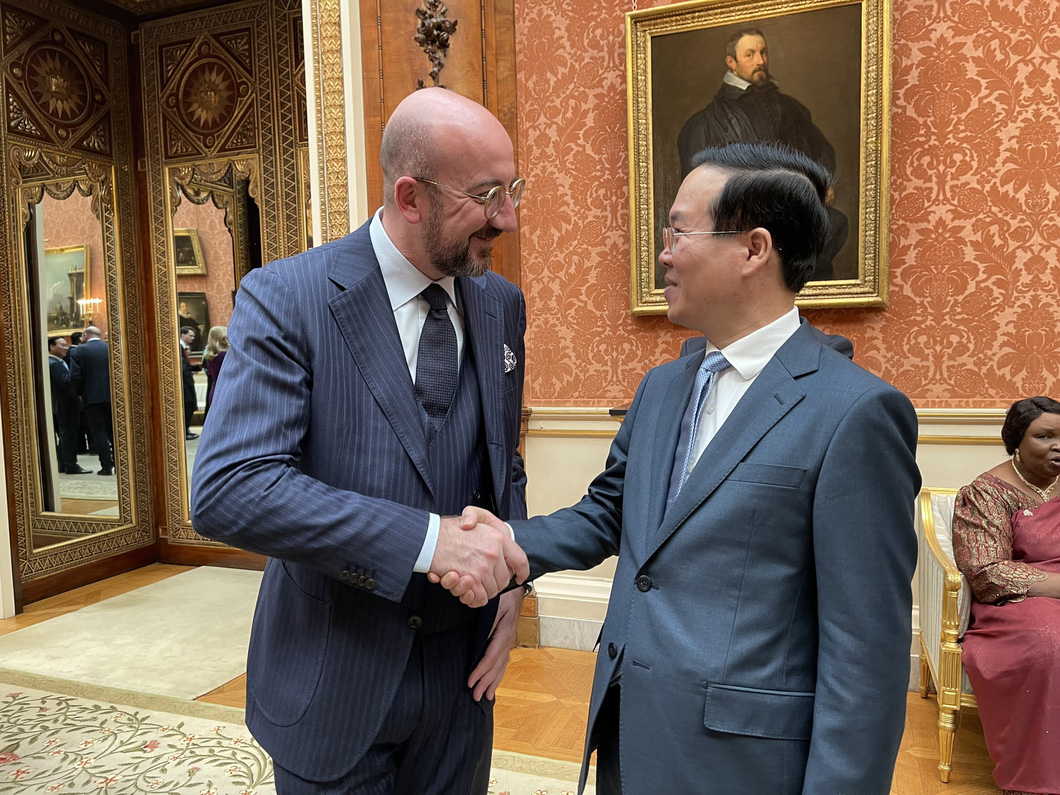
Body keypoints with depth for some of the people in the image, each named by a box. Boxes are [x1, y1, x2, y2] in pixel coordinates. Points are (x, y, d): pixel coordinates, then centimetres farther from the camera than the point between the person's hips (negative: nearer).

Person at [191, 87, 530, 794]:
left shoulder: (502, 305, 2)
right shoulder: (285, 299, -16)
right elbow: (226, 491, -25)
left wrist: (510, 583, -4)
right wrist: (428, 539, -30)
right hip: (333, 687, -4)